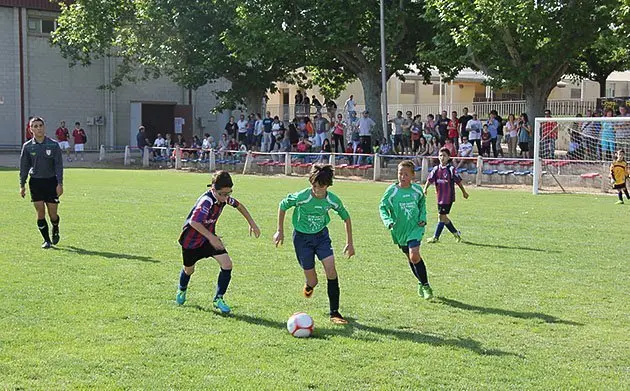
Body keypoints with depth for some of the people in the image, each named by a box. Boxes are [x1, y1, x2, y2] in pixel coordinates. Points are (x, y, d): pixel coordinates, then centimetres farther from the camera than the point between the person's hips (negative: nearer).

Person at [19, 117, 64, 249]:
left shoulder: (53, 145, -2)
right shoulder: (27, 147, 1)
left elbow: (59, 165, -1)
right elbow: (24, 167, 8)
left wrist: (60, 184, -8)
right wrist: (22, 185, 5)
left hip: (51, 181, -1)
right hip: (35, 182, 1)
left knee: (53, 214, 0)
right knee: (40, 213, -2)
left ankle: (55, 230, 32)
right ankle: (46, 240, 10)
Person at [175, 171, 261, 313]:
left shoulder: (224, 197, -12)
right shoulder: (207, 201, -34)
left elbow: (238, 205, 10)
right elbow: (194, 222, -45)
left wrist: (252, 223, 8)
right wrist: (211, 237, -48)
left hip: (209, 236, 6)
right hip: (191, 239, -6)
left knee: (227, 265, -13)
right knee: (189, 270, 16)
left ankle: (218, 299, 2)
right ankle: (182, 290, 51)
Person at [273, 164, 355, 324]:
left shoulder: (333, 200, -15)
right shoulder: (301, 197, -24)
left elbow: (346, 217, 4)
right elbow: (283, 205, -6)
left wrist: (349, 243, 4)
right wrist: (280, 231, -1)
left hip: (321, 234, 2)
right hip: (302, 236, -2)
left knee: (331, 268, -18)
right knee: (312, 282, -2)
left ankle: (334, 312, -9)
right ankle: (309, 285, 40)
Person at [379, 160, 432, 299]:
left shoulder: (417, 189, -3)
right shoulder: (392, 191, -9)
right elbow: (382, 207, -2)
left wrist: (423, 218, 2)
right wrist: (388, 221, -18)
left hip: (415, 227, -1)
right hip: (400, 229, 1)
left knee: (414, 256, -19)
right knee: (410, 257, 12)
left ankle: (425, 285, -6)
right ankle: (421, 283, 33)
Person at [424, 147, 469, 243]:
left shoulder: (451, 169, -8)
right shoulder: (436, 169, 6)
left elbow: (458, 181, 0)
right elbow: (430, 179, -2)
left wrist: (464, 192, 9)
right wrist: (425, 188, -19)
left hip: (448, 197, -6)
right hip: (440, 196, 6)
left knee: (441, 216, -5)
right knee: (443, 216, 11)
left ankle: (436, 237, 3)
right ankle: (456, 233, 26)